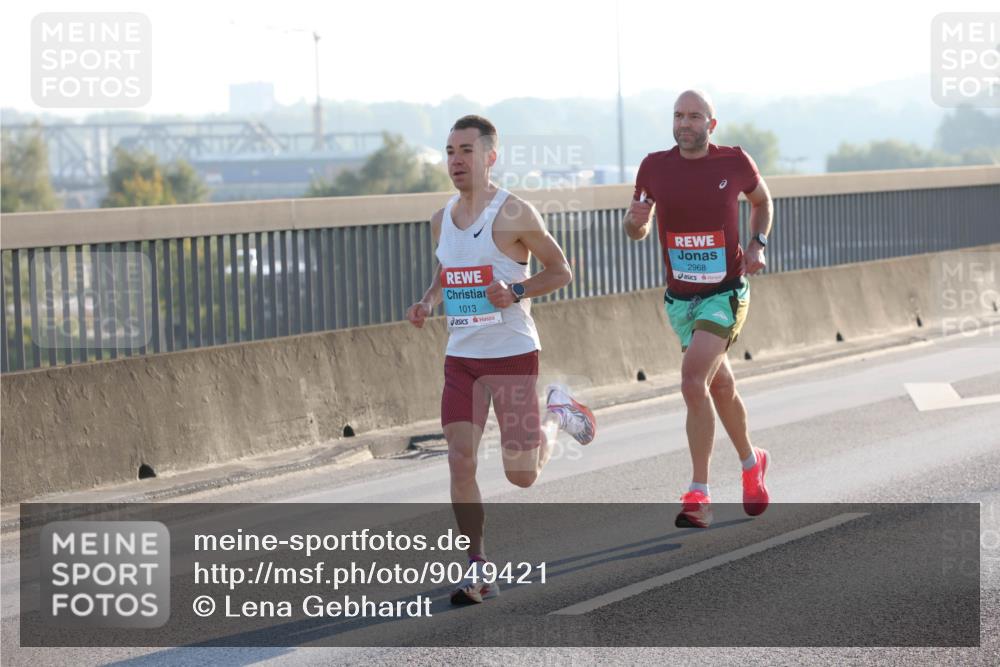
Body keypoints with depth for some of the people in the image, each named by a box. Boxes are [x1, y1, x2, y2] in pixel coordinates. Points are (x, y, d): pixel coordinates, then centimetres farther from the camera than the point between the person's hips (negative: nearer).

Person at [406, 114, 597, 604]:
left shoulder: (514, 214, -10)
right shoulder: (442, 220, 8)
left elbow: (560, 271, -4)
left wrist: (516, 292, -19)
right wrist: (428, 302, 4)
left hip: (513, 354, -5)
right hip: (461, 356, 5)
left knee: (521, 474, 3)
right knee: (460, 460, -9)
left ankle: (556, 415, 34)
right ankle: (477, 572, -1)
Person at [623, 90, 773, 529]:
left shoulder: (734, 162, -6)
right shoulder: (655, 167, -2)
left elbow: (761, 200, 15)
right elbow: (635, 233, 8)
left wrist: (758, 245, -1)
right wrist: (634, 220, -16)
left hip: (725, 295, -4)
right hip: (679, 298, 4)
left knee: (693, 381, -21)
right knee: (720, 384, 18)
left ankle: (698, 494, -17)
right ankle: (751, 463, 43)